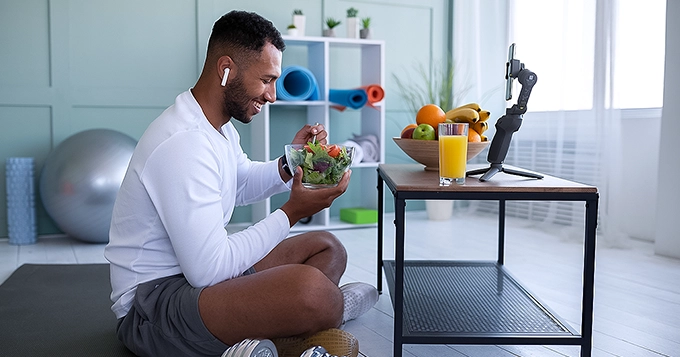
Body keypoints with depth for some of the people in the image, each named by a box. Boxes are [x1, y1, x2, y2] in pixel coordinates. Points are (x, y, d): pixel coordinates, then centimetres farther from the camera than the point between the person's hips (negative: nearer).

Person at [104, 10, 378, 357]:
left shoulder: (218, 125, 7)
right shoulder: (183, 144, -26)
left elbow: (240, 186, 25)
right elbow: (208, 271, -28)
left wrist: (288, 164, 3)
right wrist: (291, 213, -18)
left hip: (200, 269, 11)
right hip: (153, 300, -10)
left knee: (328, 248, 12)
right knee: (310, 288, -35)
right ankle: (333, 307, -1)